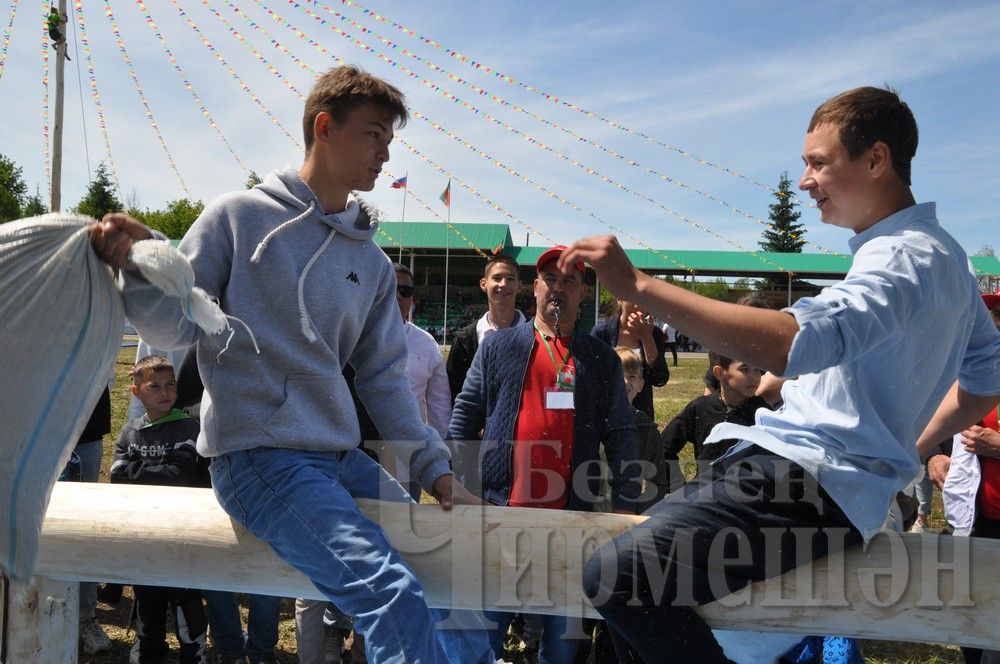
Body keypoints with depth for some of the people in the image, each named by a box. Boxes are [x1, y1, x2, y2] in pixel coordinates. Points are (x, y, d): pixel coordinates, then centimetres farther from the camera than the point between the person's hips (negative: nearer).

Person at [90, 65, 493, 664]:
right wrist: (140, 266, -22)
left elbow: (385, 377, 13)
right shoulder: (240, 216, -1)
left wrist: (437, 469, 7)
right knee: (392, 591, -25)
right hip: (259, 455, -6)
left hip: (344, 458, 6)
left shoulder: (373, 262, 13)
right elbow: (175, 328, -2)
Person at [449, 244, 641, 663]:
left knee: (563, 621, 13)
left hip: (571, 513, 1)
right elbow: (466, 413, 6)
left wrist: (625, 502, -1)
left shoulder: (602, 359, 8)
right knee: (486, 617, 8)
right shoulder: (498, 345, 6)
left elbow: (620, 434, 6)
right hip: (499, 505, -1)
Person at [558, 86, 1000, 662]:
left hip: (813, 482, -11)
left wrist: (637, 285, -35)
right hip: (819, 471, 11)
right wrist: (900, 448, 27)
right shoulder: (942, 253, 18)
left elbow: (793, 341, -35)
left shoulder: (905, 259, -16)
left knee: (617, 575, -27)